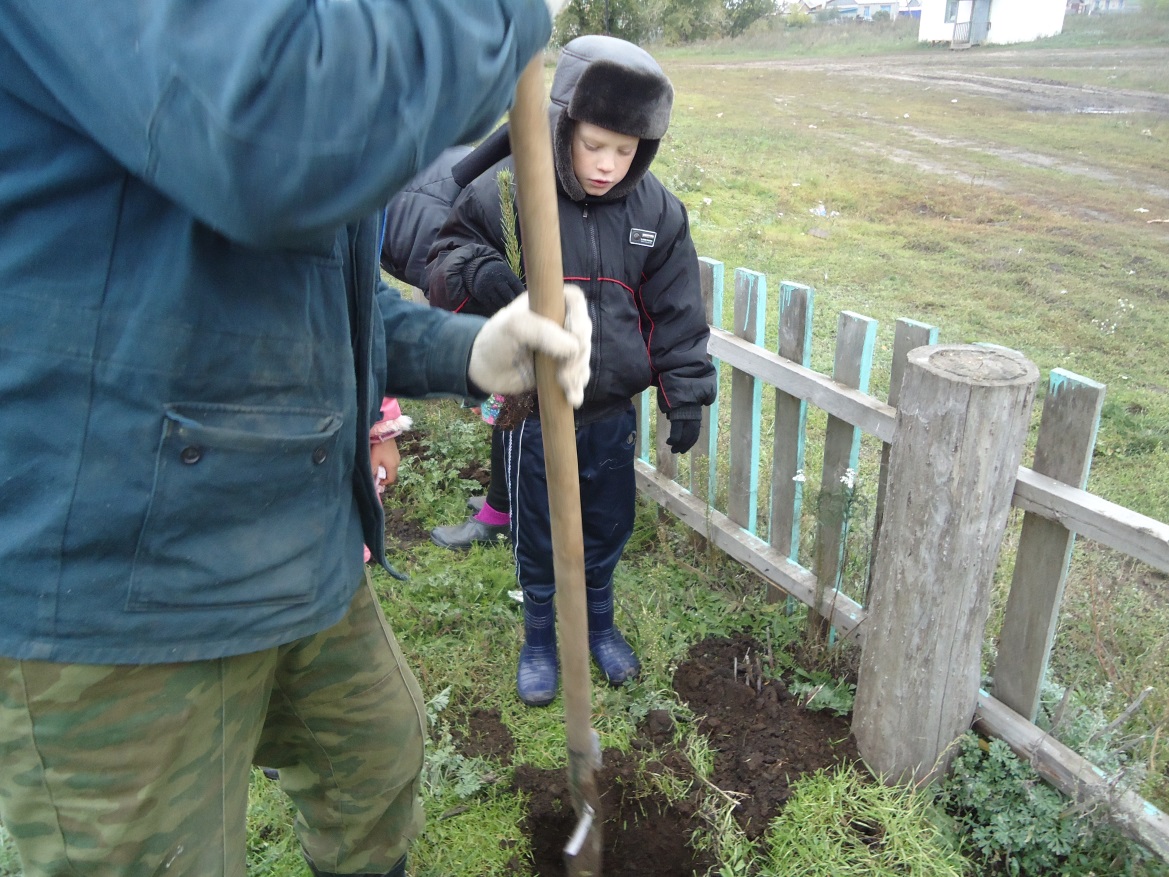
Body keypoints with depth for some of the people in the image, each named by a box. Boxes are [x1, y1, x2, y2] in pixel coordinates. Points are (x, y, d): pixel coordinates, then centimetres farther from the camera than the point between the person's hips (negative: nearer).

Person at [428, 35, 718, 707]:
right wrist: (476, 272, -27)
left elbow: (677, 312, 2)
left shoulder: (656, 209, -5)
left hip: (614, 412, 3)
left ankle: (600, 625, 47)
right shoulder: (503, 194, -15)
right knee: (538, 540, 14)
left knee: (609, 531, 20)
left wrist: (685, 395, 1)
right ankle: (541, 639, 40)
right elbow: (444, 259, -4)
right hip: (535, 413, -2)